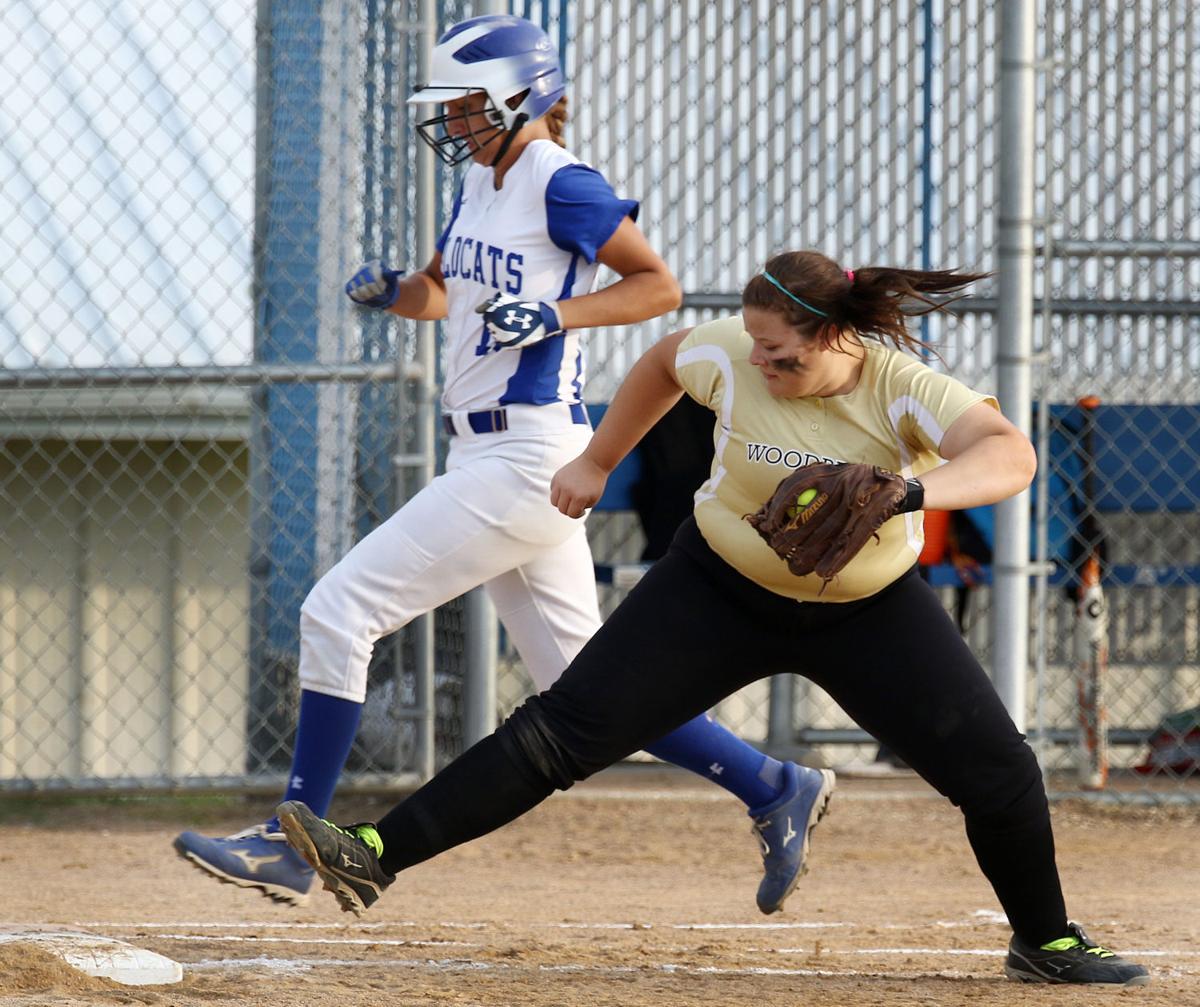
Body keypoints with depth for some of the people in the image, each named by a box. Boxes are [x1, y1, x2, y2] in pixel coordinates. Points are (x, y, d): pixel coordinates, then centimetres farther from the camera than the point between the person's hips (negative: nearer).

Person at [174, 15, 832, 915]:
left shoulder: (561, 186, -12)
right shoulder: (482, 184, 14)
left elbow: (661, 285, -9)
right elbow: (441, 293, 27)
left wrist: (556, 316, -20)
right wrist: (390, 292, 5)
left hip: (525, 460, -10)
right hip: (488, 459, 10)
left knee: (340, 611, -10)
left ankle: (295, 842, -5)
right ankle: (775, 788, 17)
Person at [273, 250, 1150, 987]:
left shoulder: (902, 389, -25)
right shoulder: (731, 358, -17)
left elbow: (1011, 456, -42)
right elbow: (663, 364, 7)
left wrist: (912, 490, -58)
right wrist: (595, 465, 13)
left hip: (870, 609, 0)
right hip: (723, 590, 1)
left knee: (998, 770, -8)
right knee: (565, 729, -10)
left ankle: (1046, 944, 17)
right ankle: (377, 858, -14)